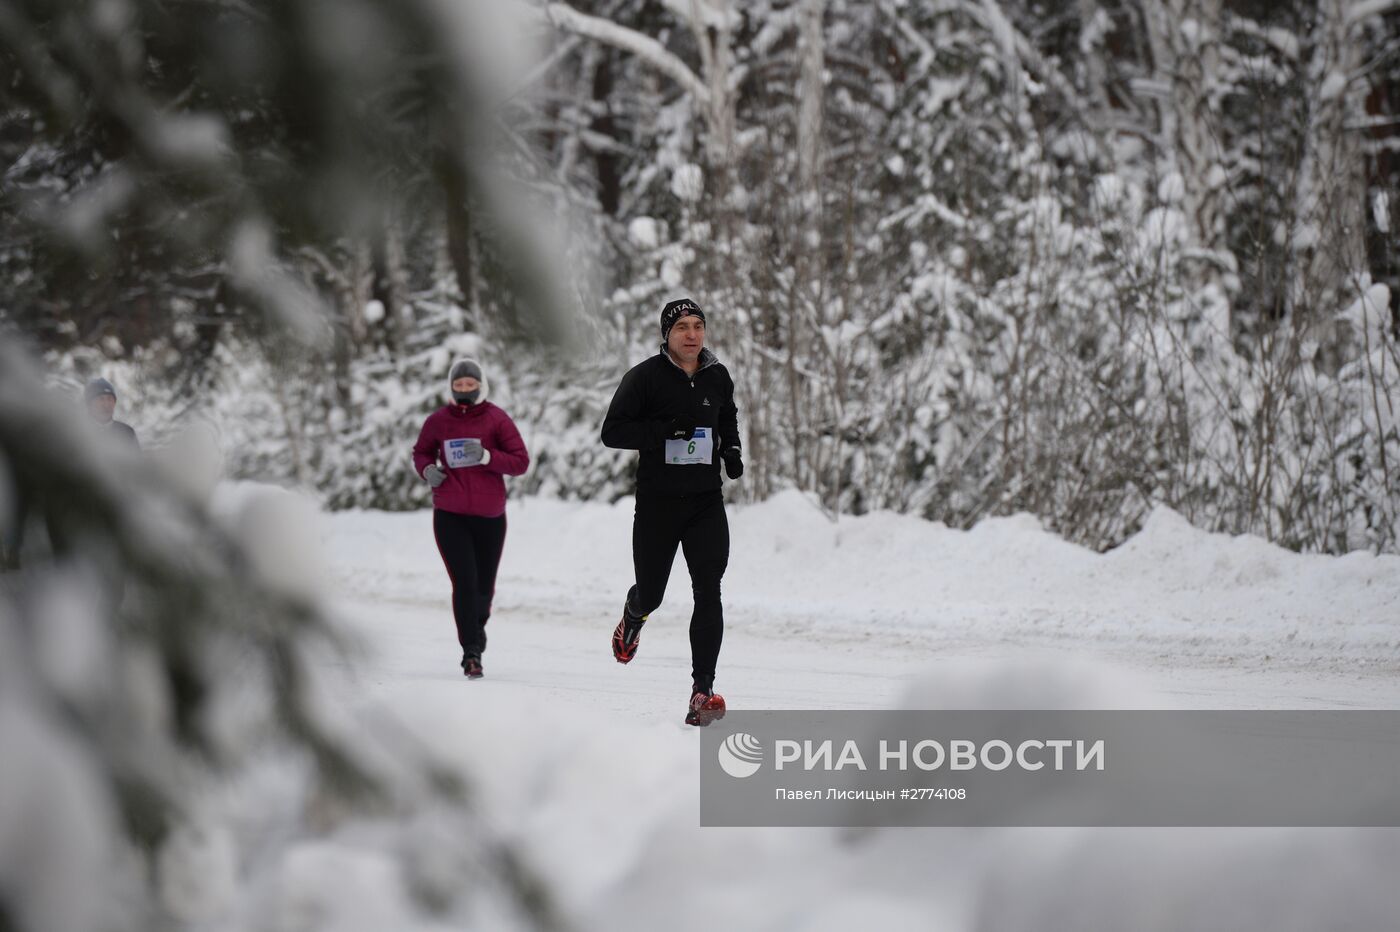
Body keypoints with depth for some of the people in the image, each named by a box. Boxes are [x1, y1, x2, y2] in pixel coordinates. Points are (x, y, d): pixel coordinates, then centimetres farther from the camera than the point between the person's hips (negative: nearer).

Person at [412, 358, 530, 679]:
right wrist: (427, 469, -5)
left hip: (490, 516, 1)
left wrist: (487, 456, -21)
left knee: (484, 586, 13)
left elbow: (521, 461, -6)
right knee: (464, 583, -13)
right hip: (450, 516, 0)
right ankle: (472, 653, -10)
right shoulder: (438, 421, 1)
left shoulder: (496, 419, -5)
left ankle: (477, 629, 43)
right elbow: (421, 452, 17)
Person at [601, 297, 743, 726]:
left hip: (706, 501, 2)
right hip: (658, 501, -2)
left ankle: (702, 691, -14)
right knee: (651, 594, 9)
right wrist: (665, 429, -23)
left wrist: (732, 450, 6)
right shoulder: (646, 377, -8)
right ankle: (633, 616, 49)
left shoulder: (718, 377, 6)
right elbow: (613, 432, -11)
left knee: (708, 591, -12)